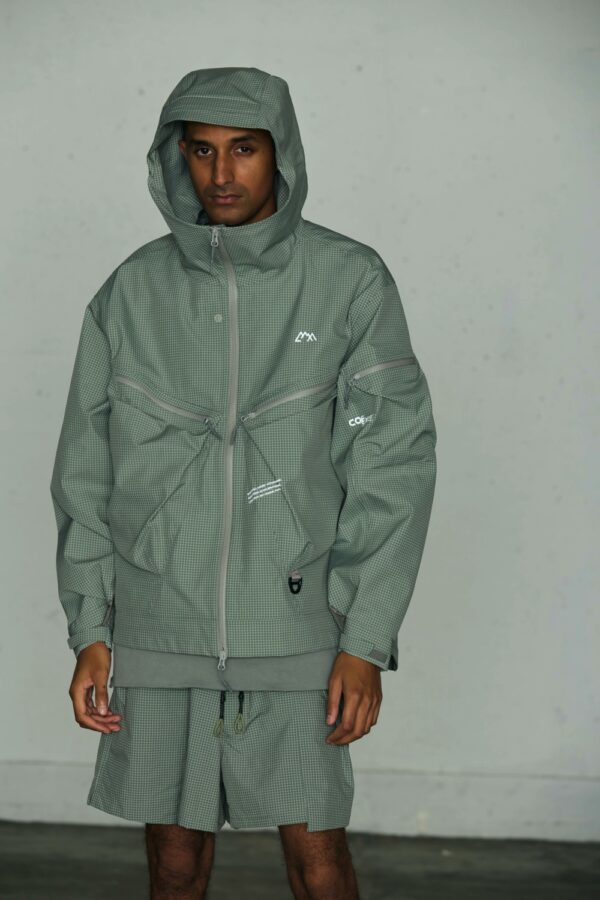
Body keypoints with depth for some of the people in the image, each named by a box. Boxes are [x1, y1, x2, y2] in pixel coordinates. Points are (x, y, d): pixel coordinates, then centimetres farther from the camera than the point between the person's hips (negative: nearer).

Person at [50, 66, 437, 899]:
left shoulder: (351, 281, -6)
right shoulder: (133, 290, 0)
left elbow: (393, 462, -8)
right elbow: (89, 467, 4)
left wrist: (367, 642, -12)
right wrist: (89, 631, -1)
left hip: (294, 623, -2)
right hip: (160, 626, 2)